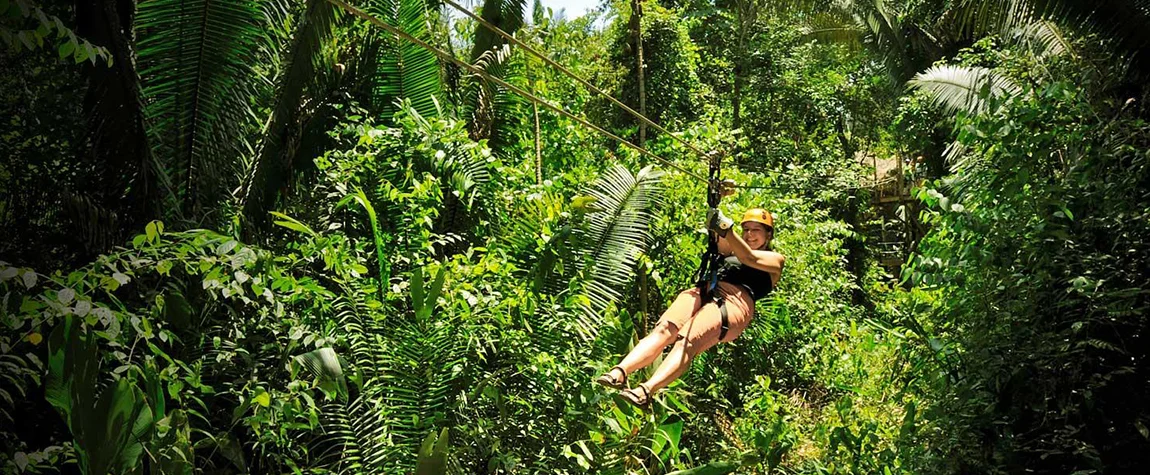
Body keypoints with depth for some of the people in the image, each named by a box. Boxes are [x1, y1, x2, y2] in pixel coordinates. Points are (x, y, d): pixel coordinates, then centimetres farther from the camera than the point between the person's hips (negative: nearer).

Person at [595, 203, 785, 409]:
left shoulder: (775, 259, 21)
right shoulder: (732, 250, 35)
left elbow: (749, 258, -1)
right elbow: (721, 244, 11)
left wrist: (725, 228, -12)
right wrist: (715, 225, -8)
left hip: (736, 303, -5)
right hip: (704, 292, 5)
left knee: (687, 341, -31)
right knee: (663, 329, -25)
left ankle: (645, 391, -50)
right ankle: (618, 373, -41)